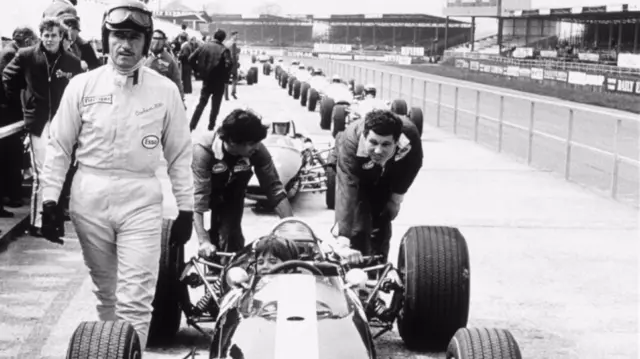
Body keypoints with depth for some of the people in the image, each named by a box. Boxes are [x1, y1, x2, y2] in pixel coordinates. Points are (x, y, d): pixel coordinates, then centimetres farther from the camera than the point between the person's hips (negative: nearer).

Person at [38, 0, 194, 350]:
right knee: (106, 291, 15)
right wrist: (50, 200, -1)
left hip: (141, 200, -1)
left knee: (135, 299, -7)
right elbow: (59, 146, 4)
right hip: (90, 198, 2)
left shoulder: (165, 90, -1)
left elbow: (179, 154, 4)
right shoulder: (82, 85, -1)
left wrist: (185, 209, 3)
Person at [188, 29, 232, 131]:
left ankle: (192, 125, 7)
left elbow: (191, 59, -5)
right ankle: (211, 126, 15)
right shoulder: (223, 49, -12)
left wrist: (199, 70, 3)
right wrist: (225, 77, -11)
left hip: (206, 79, 3)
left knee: (201, 103, 14)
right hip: (218, 81, -3)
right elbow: (229, 64, -26)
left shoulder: (204, 46, -2)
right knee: (215, 105, 12)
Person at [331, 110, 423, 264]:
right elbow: (346, 190, -52)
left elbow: (413, 165, -14)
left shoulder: (410, 135, -38)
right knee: (357, 226, -17)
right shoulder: (350, 141, -46)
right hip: (354, 171, -3)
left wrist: (397, 196, -10)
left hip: (387, 175, 3)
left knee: (382, 223, 7)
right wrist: (343, 237, -59)